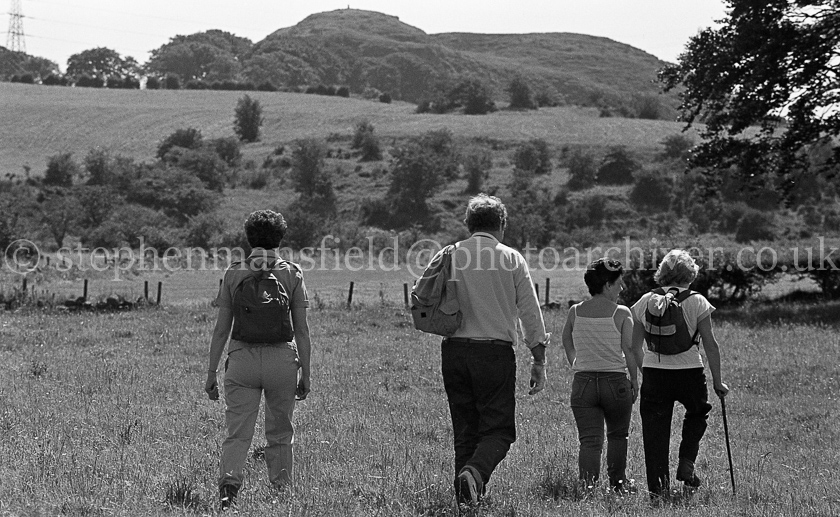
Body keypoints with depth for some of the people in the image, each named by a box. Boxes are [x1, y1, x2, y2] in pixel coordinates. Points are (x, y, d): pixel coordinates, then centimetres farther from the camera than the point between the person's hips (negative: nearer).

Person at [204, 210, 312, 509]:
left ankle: (229, 482, -23)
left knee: (237, 433, -2)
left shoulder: (234, 273, 5)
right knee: (280, 434, 13)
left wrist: (211, 373, 11)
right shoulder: (291, 273, 4)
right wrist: (305, 374, 10)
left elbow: (221, 329, 4)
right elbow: (302, 330, 3)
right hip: (282, 359, 0)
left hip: (242, 358, 0)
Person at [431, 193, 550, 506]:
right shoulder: (511, 259, 1)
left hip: (454, 350, 3)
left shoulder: (449, 256, 5)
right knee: (499, 430, 2)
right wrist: (539, 361, 4)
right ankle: (474, 473, -24)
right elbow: (530, 313, 0)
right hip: (495, 351, -3)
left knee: (464, 430, 13)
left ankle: (468, 496, 10)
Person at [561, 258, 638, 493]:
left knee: (589, 440, 2)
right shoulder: (621, 313, -7)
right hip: (616, 381, -2)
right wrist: (634, 381, 4)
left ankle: (587, 486, -11)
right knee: (618, 435, 20)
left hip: (582, 382, 2)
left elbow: (567, 346, 11)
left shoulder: (575, 312, 3)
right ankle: (617, 481, 27)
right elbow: (629, 351, -6)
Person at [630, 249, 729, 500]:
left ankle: (657, 487, 6)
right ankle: (686, 463, 12)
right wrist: (717, 381, 4)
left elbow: (635, 347, 11)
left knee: (655, 430, 7)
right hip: (689, 371, -1)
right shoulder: (696, 302, -3)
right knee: (697, 414, 26)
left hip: (654, 373, 2)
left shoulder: (645, 301, 5)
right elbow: (710, 345, -3)